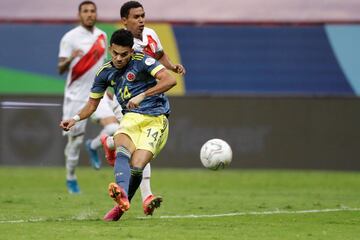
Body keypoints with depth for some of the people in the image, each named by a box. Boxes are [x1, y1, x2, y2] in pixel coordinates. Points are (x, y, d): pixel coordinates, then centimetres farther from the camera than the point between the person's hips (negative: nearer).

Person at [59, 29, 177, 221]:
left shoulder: (142, 61, -8)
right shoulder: (105, 72, 8)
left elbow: (170, 80, -21)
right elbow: (92, 104, 17)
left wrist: (142, 95, -29)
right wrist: (75, 119, -2)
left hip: (155, 119, -4)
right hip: (131, 118, 4)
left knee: (136, 167, -20)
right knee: (122, 153, -30)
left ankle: (121, 207, 3)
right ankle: (122, 195, -55)